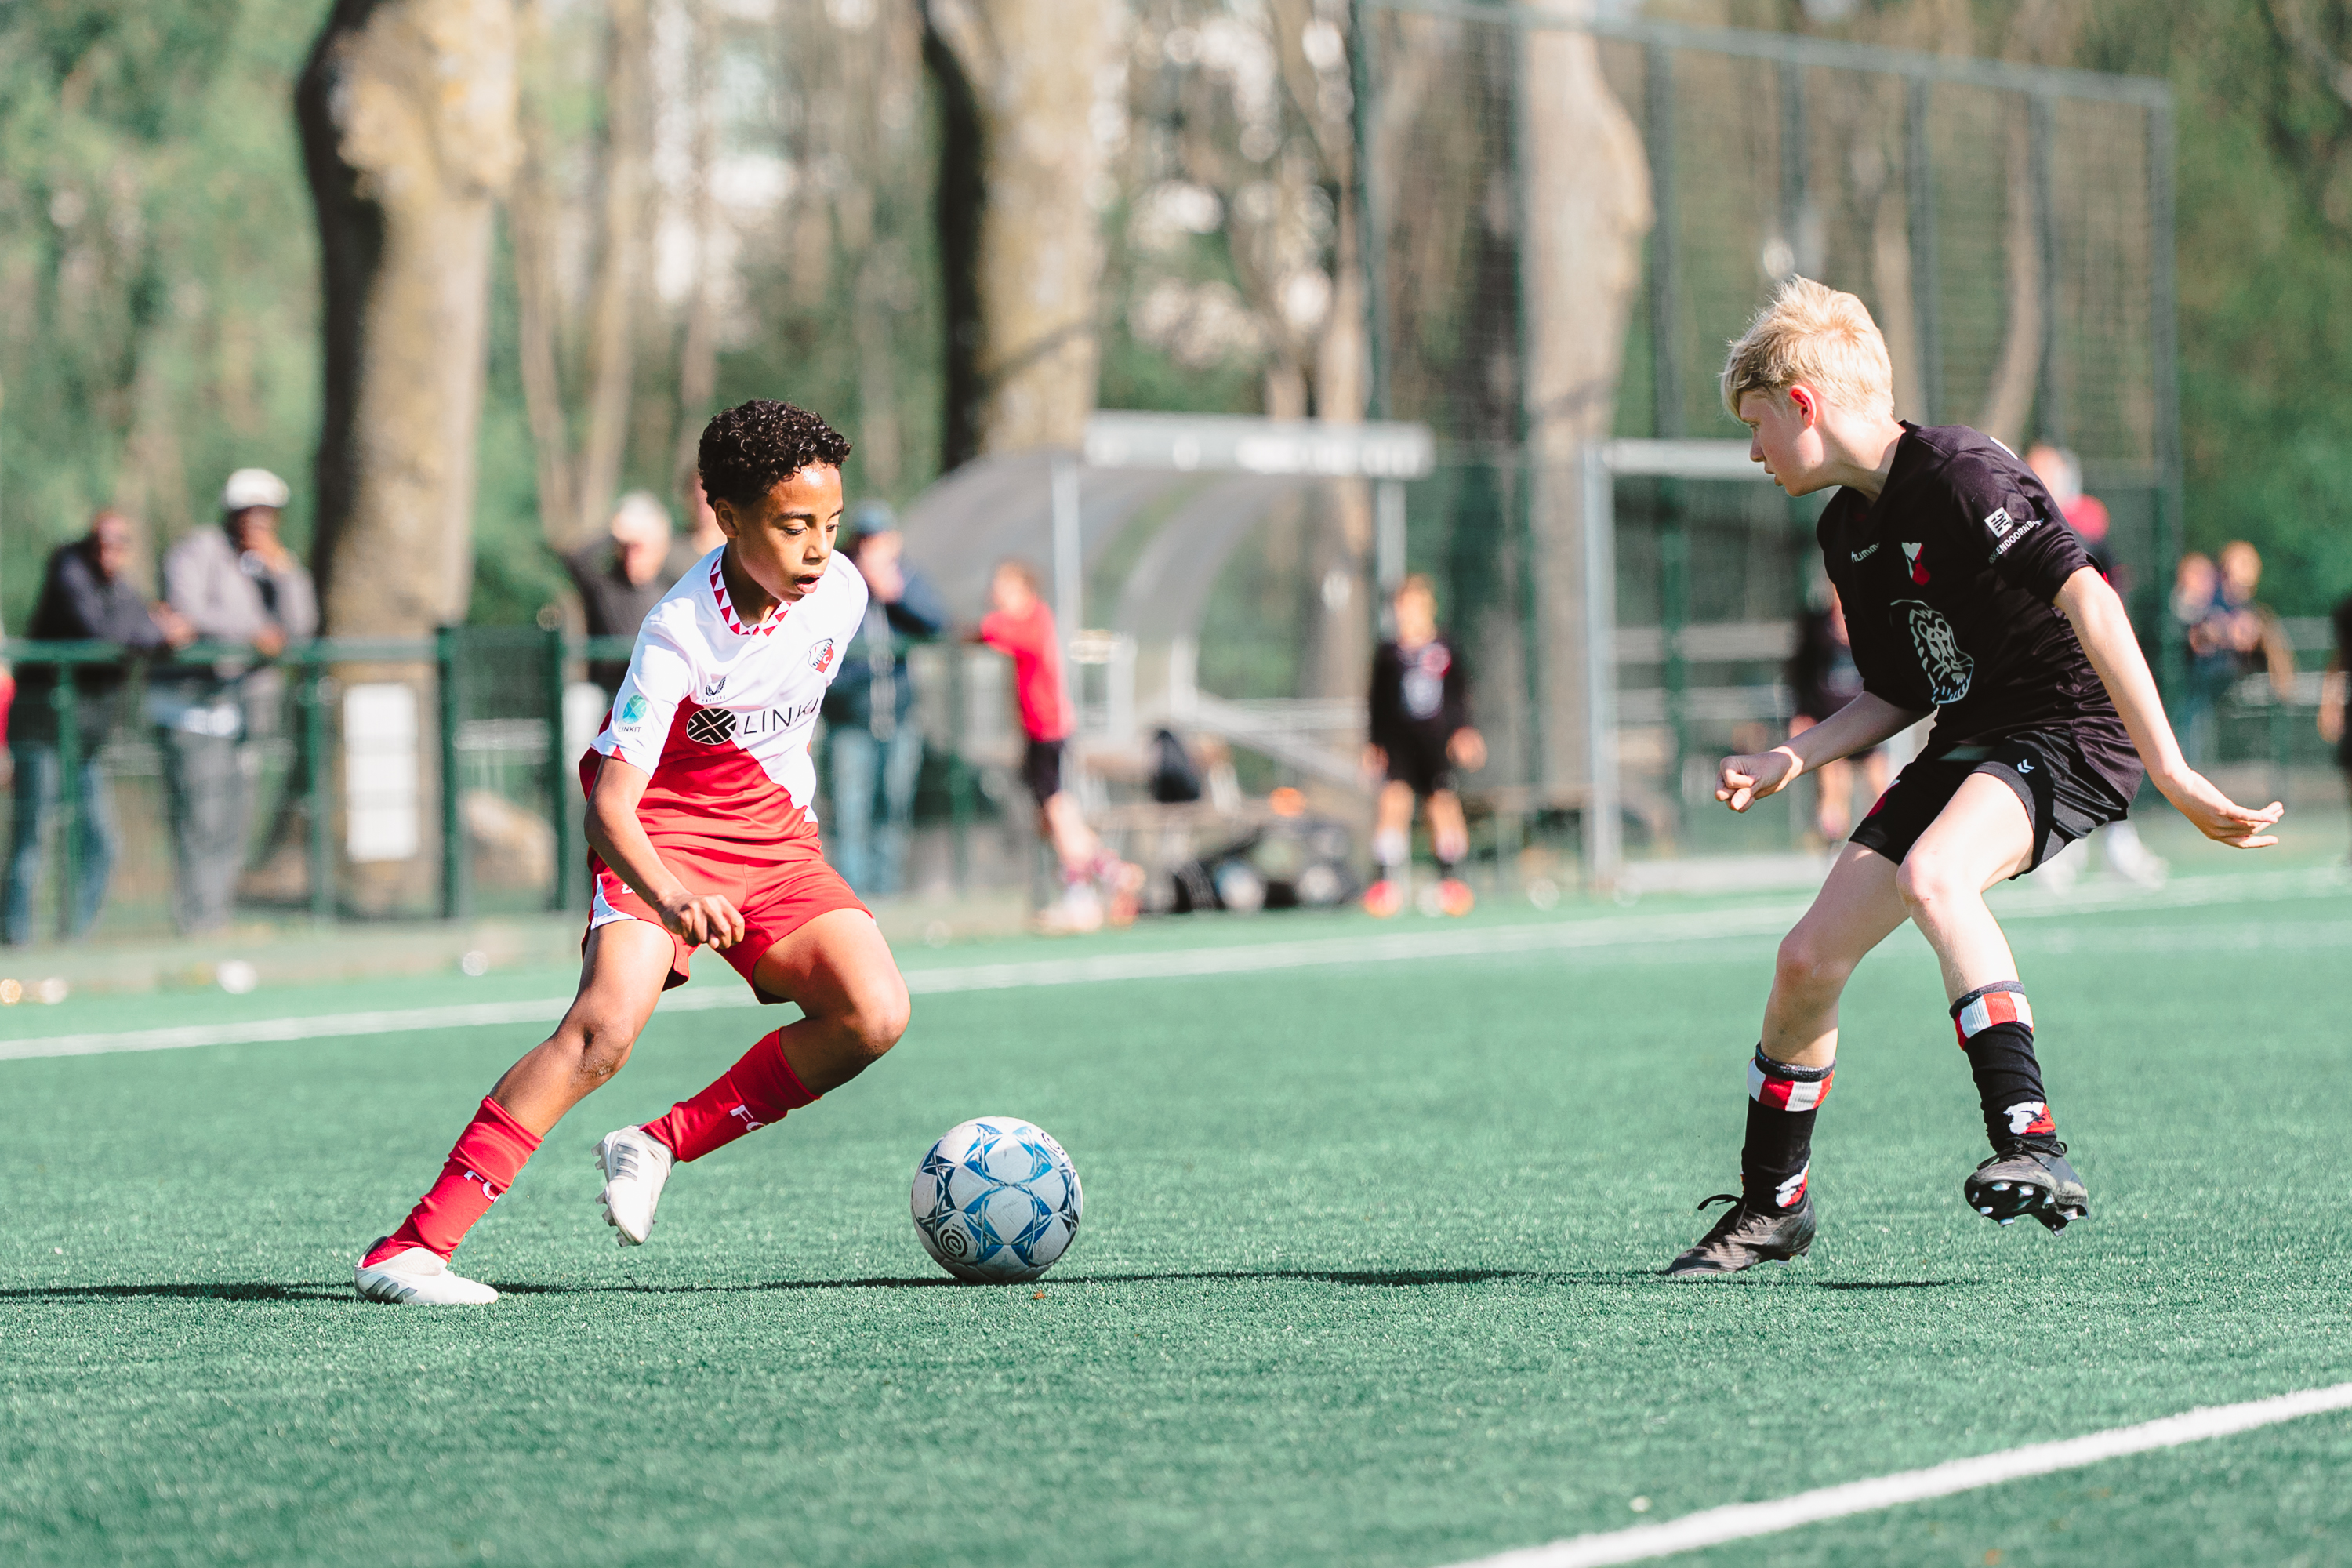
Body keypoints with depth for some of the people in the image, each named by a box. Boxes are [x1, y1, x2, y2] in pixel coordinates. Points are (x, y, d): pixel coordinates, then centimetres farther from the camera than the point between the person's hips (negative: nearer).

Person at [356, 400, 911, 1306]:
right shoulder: (680, 633, -25)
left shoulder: (841, 593, -7)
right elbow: (611, 803, -33)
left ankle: (662, 1147, 1)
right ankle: (412, 1248, -30)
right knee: (608, 1023, -28)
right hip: (664, 834, -6)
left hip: (776, 839, 6)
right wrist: (671, 902, -51)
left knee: (875, 1014, -16)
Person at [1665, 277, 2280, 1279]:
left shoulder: (1958, 474, -19)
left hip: (2071, 729, -9)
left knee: (1931, 875, -38)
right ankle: (1770, 1206, 21)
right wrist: (1790, 761, 4)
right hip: (1967, 741, 9)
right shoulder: (1847, 530, 11)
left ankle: (2031, 1146, -41)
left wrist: (2168, 768, -34)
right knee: (1809, 959, 1)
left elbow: (2087, 600, -28)